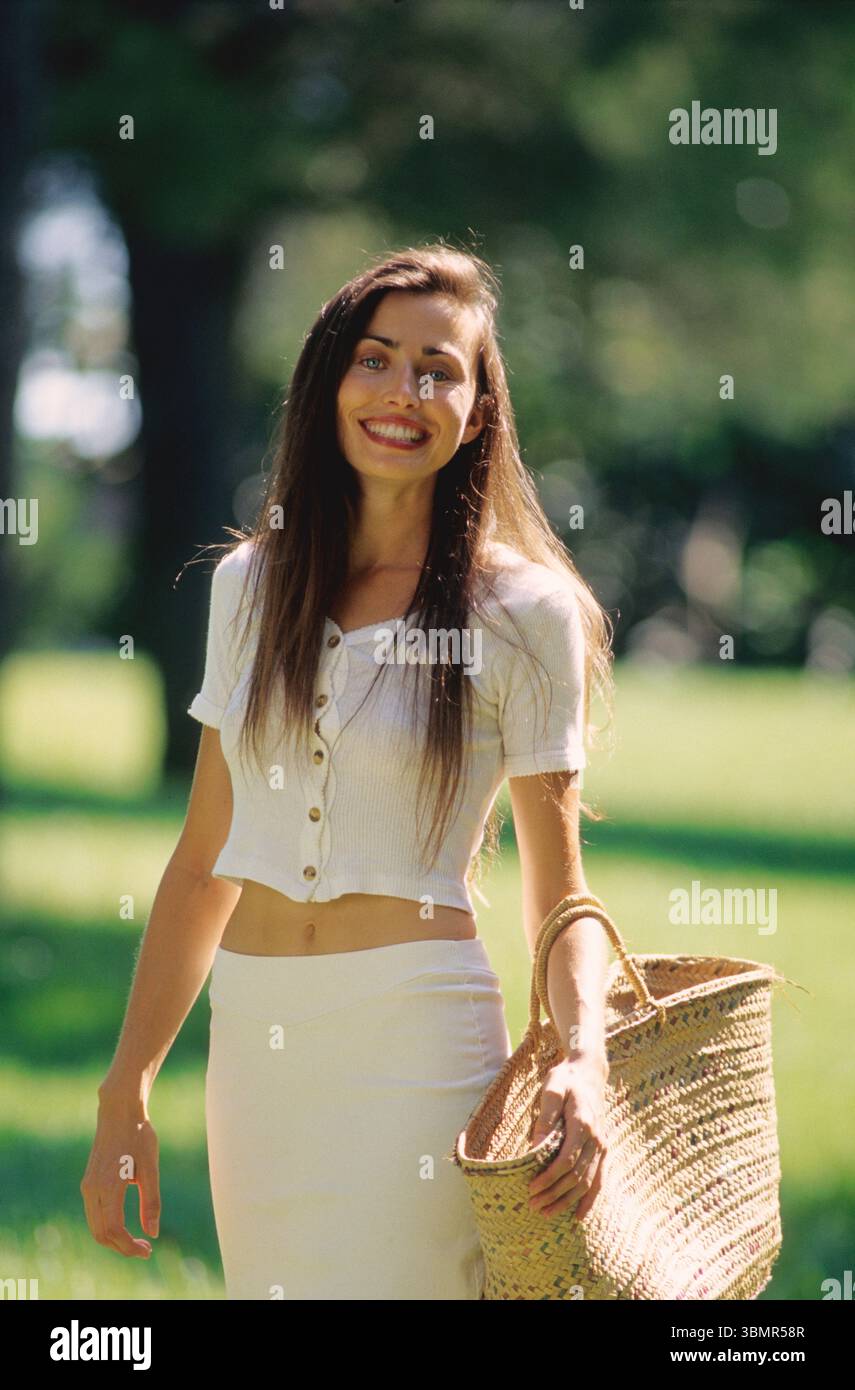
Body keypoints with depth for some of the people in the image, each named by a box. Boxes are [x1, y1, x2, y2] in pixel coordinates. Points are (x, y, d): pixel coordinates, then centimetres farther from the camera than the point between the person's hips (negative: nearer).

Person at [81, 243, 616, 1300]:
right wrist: (125, 1094, 8)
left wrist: (583, 1062, -22)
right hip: (252, 1043, 4)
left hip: (417, 1044, -4)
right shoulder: (253, 584, 8)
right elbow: (204, 861, 11)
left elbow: (560, 893, -3)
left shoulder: (524, 610, -5)